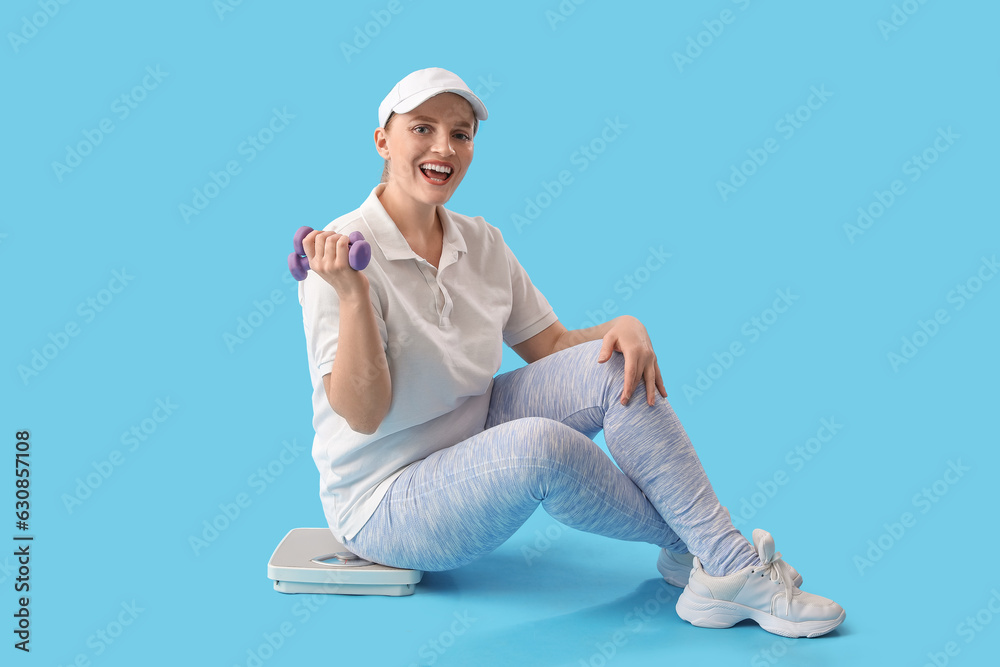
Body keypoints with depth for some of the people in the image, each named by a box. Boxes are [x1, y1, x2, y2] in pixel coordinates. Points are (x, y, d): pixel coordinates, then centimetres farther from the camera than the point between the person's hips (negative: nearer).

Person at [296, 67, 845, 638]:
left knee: (613, 366, -13)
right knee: (538, 443, -35)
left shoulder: (480, 242, 1)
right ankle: (693, 547, -9)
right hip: (384, 501, -6)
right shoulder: (345, 251, -18)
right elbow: (362, 413, -23)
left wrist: (623, 327, -14)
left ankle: (732, 560, -14)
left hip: (475, 441, 7)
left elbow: (552, 345, 6)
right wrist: (352, 294, -37)